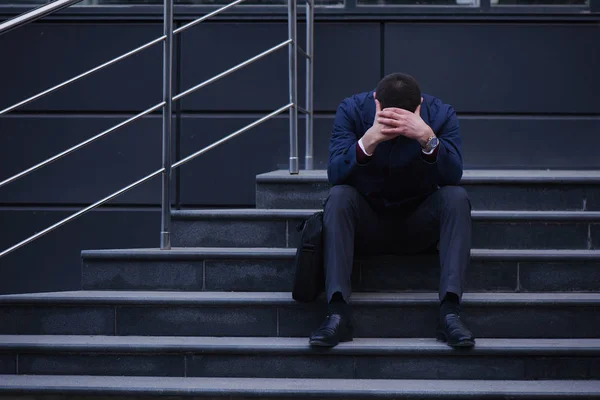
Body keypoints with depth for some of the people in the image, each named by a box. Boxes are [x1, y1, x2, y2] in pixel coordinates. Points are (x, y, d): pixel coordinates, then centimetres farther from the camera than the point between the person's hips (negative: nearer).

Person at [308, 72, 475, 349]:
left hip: (417, 226, 1)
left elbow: (453, 176, -23)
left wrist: (427, 137, -41)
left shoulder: (440, 115, -10)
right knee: (339, 196, -30)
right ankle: (338, 312, -38)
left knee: (456, 196, -27)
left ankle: (450, 311, -34)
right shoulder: (352, 110, -11)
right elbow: (335, 175, -23)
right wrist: (369, 140, -40)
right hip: (366, 224, -1)